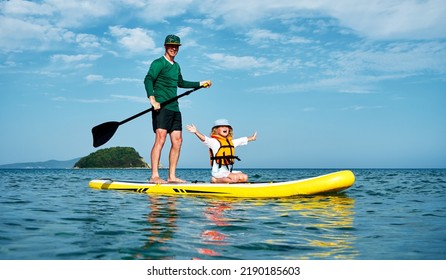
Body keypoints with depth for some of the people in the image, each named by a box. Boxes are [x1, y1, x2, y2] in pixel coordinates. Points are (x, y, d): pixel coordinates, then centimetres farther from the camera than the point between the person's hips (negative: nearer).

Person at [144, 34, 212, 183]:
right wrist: (152, 97, -34)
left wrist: (199, 84, 44)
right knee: (160, 139, -17)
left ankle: (172, 176, 8)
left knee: (177, 140, 3)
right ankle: (154, 176, -18)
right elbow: (148, 79, -18)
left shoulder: (176, 66, 24)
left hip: (174, 107, 8)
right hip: (161, 106, -8)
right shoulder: (158, 63, -2)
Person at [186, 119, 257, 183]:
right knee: (235, 178, -27)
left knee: (244, 177, -2)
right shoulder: (214, 141, -7)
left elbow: (242, 140, 33)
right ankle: (215, 180, -11)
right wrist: (196, 132, -44)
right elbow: (204, 139, -26)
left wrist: (251, 138, 46)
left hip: (228, 170, 8)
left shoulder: (230, 142, 17)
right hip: (219, 171, -8)